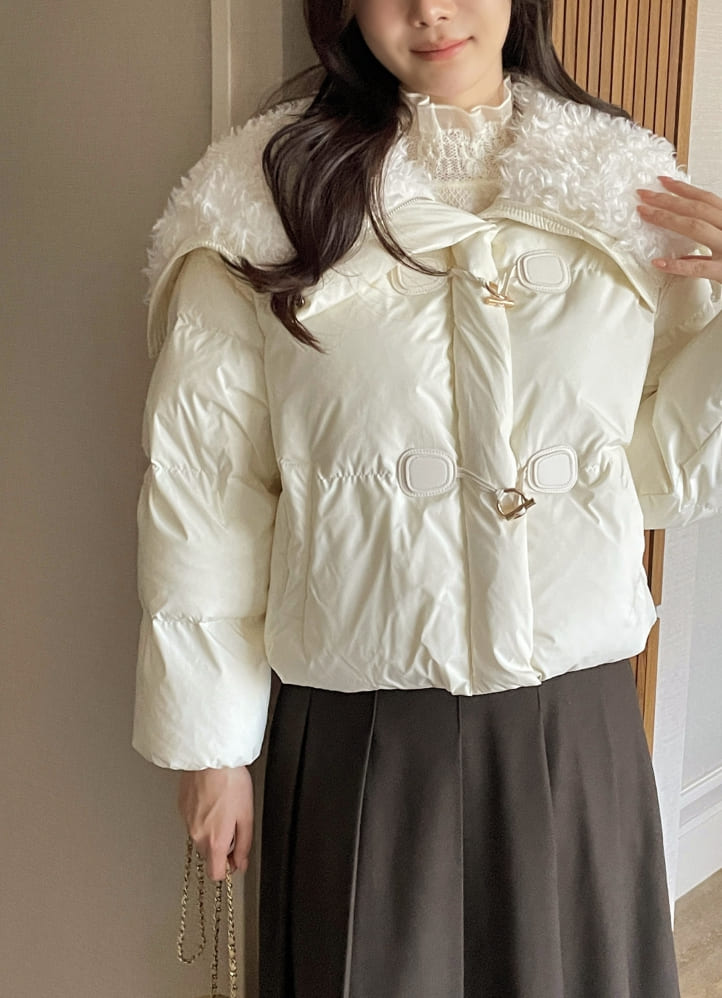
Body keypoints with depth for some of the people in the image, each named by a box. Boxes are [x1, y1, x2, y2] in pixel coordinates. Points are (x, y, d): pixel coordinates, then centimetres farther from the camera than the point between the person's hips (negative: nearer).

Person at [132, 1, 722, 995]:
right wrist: (209, 743, 0)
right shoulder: (262, 195, -5)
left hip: (579, 717, 3)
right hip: (358, 731, -2)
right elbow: (202, 485, -3)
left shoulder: (633, 184, 2)